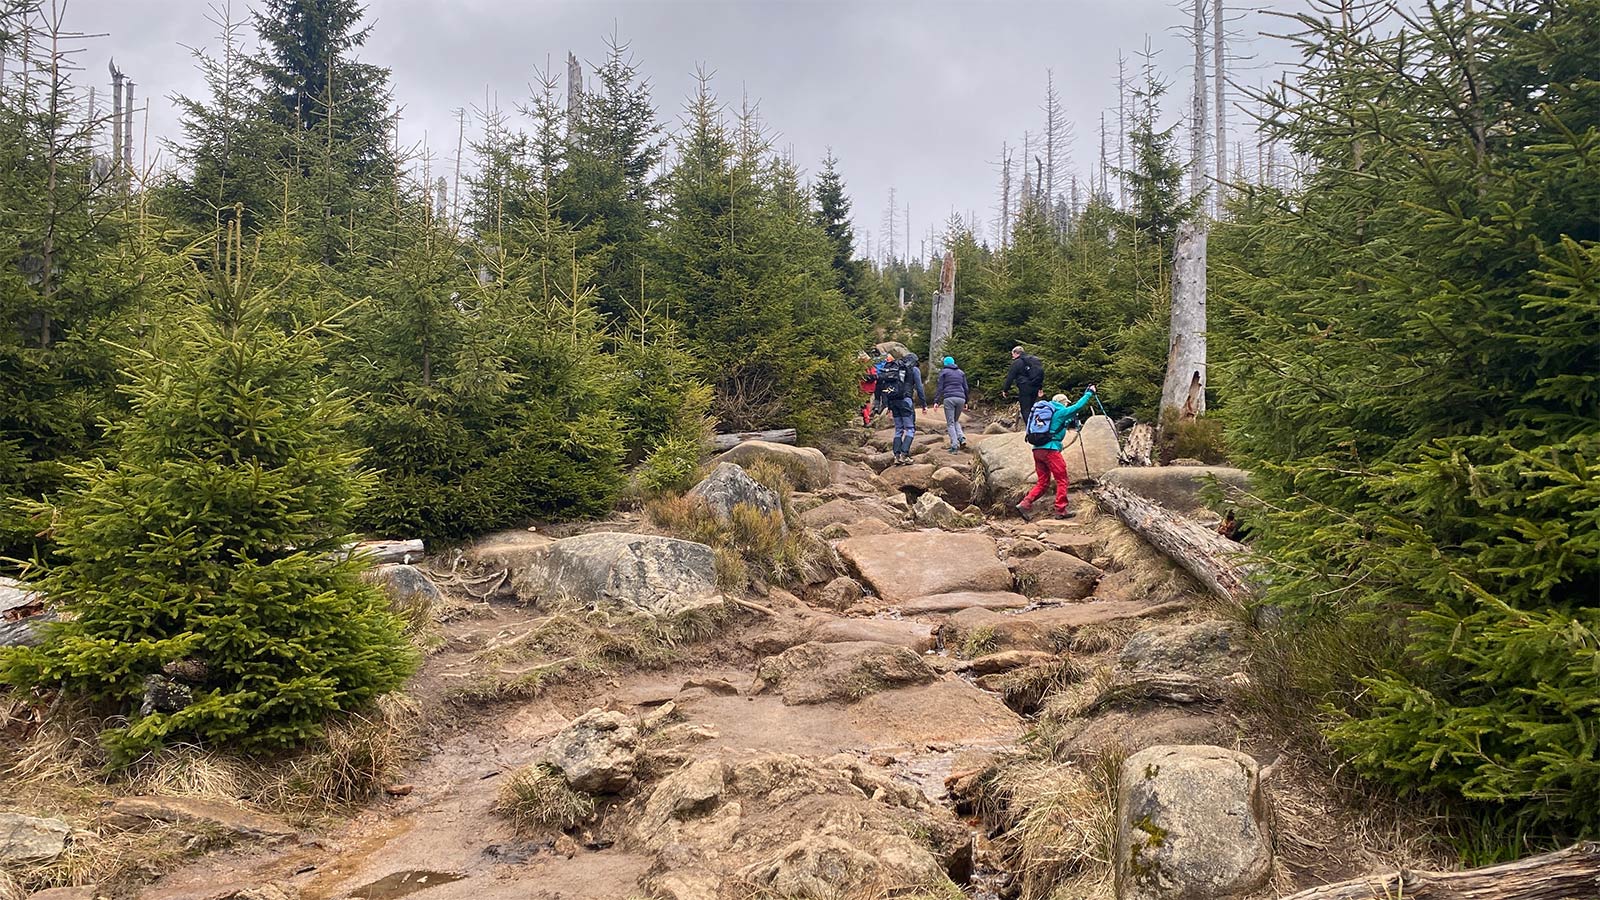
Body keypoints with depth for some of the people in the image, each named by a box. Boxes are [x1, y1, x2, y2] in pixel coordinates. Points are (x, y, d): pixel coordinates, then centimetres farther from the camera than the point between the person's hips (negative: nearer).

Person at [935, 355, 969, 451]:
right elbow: (965, 388, 16)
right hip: (961, 398, 4)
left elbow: (940, 387, 0)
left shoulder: (943, 372, 8)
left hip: (949, 398, -4)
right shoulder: (961, 372, 20)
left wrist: (936, 401, -2)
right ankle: (961, 437, -5)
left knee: (950, 423, 0)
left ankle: (954, 444, -12)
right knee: (956, 420, 20)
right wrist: (966, 402, 21)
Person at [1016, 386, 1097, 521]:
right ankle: (1061, 510, 1)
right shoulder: (1061, 412, 0)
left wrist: (1070, 420, 44)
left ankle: (1025, 503, -6)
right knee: (1062, 480, 3)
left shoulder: (1042, 410, 22)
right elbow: (1078, 406, 6)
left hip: (1037, 449, 7)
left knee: (1043, 482, 11)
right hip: (1050, 449, -7)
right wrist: (1089, 393, 19)